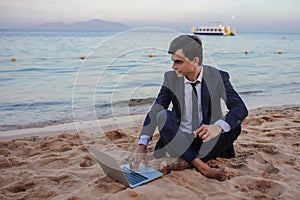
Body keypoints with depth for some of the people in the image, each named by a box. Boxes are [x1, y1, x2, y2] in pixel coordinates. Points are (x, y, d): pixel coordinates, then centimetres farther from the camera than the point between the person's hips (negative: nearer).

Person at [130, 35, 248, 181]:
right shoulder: (171, 78, -4)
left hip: (207, 141, -1)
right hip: (180, 140, 1)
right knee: (163, 116, -25)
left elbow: (241, 109, -21)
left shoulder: (218, 77, -10)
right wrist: (142, 148, -19)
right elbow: (154, 113, -7)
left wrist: (218, 127, -42)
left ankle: (189, 162, -21)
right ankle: (203, 167, -31)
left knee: (234, 125, -27)